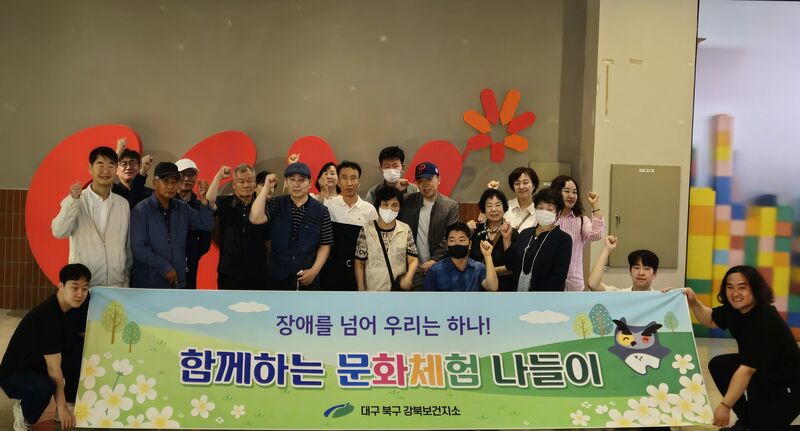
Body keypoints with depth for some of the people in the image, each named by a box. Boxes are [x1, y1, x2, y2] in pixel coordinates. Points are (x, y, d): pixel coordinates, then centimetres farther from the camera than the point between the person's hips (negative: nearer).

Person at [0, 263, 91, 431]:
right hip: (14, 373, -8)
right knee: (45, 387, -36)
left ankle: (72, 403, 11)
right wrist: (62, 409, -23)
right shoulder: (46, 317, -29)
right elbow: (54, 369, -27)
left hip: (39, 367, 8)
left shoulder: (70, 307, -7)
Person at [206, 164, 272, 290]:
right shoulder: (224, 203, 0)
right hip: (229, 274, 0)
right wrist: (219, 176, -13)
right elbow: (209, 200, -23)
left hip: (257, 275, 1)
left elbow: (268, 240, 4)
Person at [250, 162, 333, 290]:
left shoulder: (321, 211, -3)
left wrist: (314, 271, -11)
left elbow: (325, 245, 0)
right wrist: (266, 187, -14)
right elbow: (255, 219, -17)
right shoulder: (276, 204, 0)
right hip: (277, 277, 1)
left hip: (308, 279, -1)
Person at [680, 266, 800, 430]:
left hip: (786, 385, -9)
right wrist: (694, 302, -4)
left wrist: (725, 405, -36)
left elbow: (746, 370, -35)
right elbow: (710, 319, 16)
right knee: (718, 365, 3)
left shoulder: (765, 322, -32)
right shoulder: (736, 308, -6)